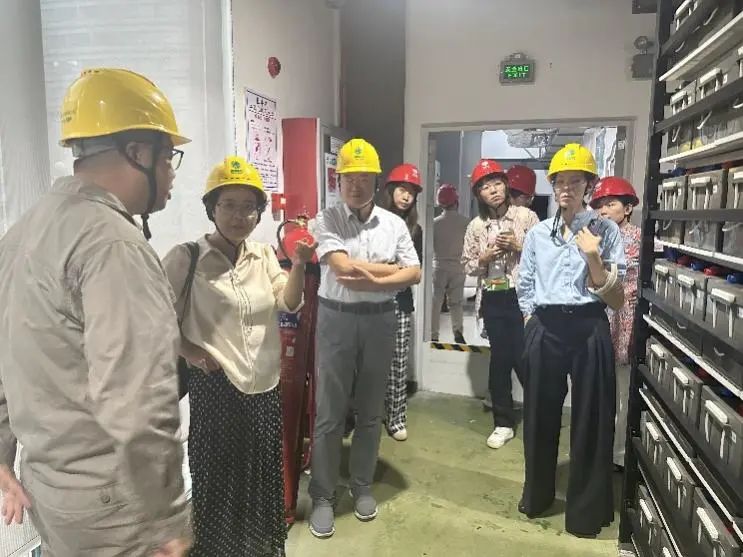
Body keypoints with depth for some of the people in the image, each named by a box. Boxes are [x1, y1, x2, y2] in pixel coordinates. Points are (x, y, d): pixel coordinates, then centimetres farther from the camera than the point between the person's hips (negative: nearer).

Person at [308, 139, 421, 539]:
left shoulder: (394, 223, 5)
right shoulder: (326, 221, -4)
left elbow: (414, 274, -2)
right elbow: (343, 267, -18)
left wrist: (371, 281, -16)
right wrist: (392, 268, -9)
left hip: (379, 321, 3)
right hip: (336, 319, -2)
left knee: (370, 411, 14)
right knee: (329, 413, 5)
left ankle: (362, 486, 33)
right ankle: (322, 496, 21)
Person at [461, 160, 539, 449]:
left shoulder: (526, 216, -3)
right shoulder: (476, 226, 5)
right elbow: (468, 267, 9)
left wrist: (519, 246, -15)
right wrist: (484, 258, -10)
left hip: (523, 296, -3)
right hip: (493, 300, 3)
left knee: (524, 358, -1)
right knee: (499, 359, 10)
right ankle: (503, 422, 23)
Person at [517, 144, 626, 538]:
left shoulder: (606, 231, -1)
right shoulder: (537, 233, 7)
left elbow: (616, 300, -6)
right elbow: (524, 288, 14)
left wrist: (593, 257, -18)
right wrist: (534, 325, 6)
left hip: (588, 331, -2)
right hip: (544, 331, 3)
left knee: (590, 421, 6)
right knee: (540, 416, 13)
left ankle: (586, 509, 26)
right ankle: (537, 495, 34)